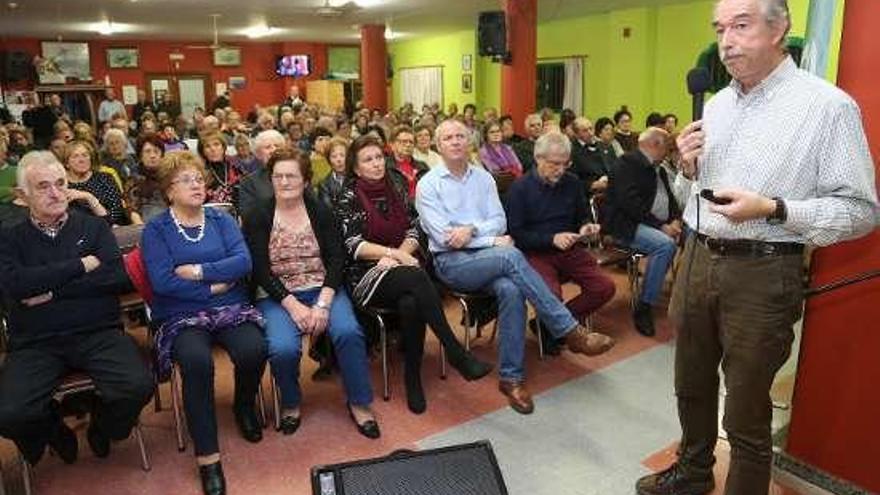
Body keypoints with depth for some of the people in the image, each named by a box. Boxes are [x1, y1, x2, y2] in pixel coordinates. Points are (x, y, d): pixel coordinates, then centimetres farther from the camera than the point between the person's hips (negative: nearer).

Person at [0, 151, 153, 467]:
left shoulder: (94, 227, 13)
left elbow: (119, 278, -2)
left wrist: (52, 292, -6)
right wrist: (82, 265, -5)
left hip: (98, 333, 0)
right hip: (35, 343, 0)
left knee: (138, 387, -26)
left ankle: (101, 430, 11)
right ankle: (54, 432, 13)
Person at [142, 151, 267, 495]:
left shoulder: (222, 220, 12)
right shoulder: (155, 230, 5)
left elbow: (243, 262, -5)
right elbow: (162, 281, -11)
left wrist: (198, 271, -13)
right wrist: (214, 286, -9)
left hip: (231, 308, 2)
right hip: (181, 315, -2)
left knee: (254, 351, -27)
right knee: (197, 361, -33)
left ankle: (244, 407, 9)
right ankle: (207, 456, -20)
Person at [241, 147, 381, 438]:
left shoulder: (321, 212, 7)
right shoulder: (257, 217, 2)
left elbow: (336, 259, -1)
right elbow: (260, 271, -5)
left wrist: (323, 304, -16)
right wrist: (293, 306, -17)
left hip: (322, 289, 1)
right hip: (277, 296, -1)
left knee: (349, 332, -26)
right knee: (283, 348, -29)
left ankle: (359, 403, -4)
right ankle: (290, 403, 4)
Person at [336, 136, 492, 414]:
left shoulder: (397, 189, 14)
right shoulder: (348, 197, 2)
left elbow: (414, 232, 8)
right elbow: (354, 245, -8)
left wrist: (398, 255, -11)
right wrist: (394, 254, -17)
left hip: (401, 271, 3)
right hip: (367, 276, -3)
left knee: (411, 304, -34)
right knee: (417, 277, -35)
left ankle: (413, 377, -18)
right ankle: (456, 354, -33)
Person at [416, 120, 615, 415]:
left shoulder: (483, 178, 14)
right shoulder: (428, 185, 1)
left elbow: (500, 221, 6)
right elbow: (443, 236, -9)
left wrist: (472, 229, -15)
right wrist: (492, 241, -11)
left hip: (487, 256, 4)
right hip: (452, 262, -4)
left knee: (511, 289, -32)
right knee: (511, 256, -33)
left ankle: (511, 377, -22)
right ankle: (570, 330, -28)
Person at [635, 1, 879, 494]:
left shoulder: (828, 105, -12)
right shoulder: (717, 103, 10)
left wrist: (772, 209, -24)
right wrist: (689, 167, -1)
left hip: (762, 274, -6)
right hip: (698, 259, 7)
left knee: (746, 411, 7)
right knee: (692, 384, 22)